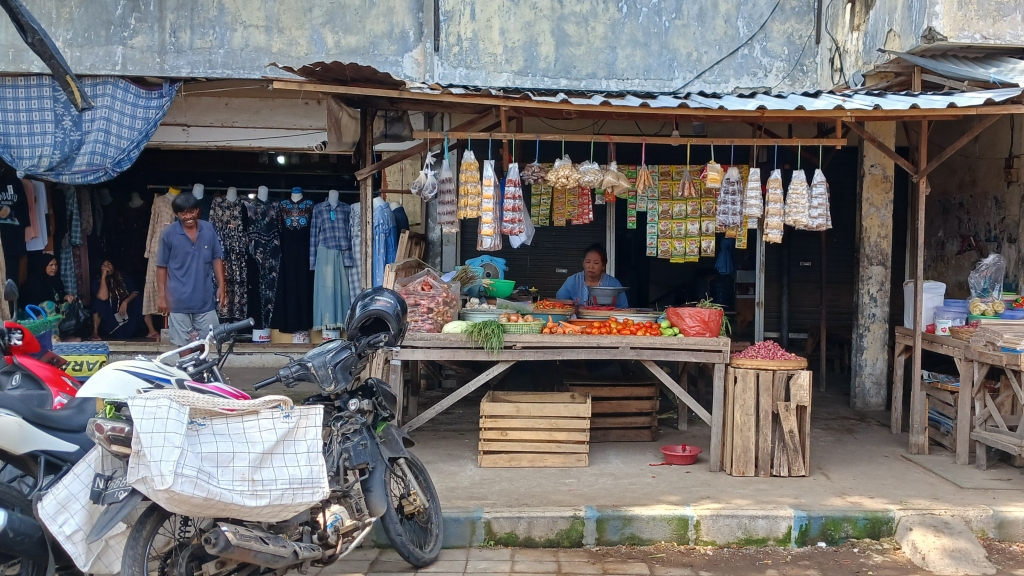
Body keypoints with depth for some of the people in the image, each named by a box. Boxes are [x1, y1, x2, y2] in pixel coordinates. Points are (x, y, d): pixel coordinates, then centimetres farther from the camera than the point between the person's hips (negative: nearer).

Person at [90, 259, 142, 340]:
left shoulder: (122, 278, 1)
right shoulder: (98, 283, -7)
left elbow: (135, 292, -5)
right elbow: (103, 297, -28)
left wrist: (126, 301, -24)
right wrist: (103, 277, -23)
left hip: (125, 312, 2)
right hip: (110, 317, -2)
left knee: (138, 301, -21)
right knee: (99, 302, -27)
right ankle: (95, 332, -26)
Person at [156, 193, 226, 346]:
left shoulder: (209, 229, -2)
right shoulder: (168, 234, -8)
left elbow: (217, 258, 6)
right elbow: (161, 266, -2)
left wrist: (221, 286, 0)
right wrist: (161, 295, -4)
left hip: (204, 298, 2)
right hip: (179, 300, -2)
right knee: (184, 344, 6)